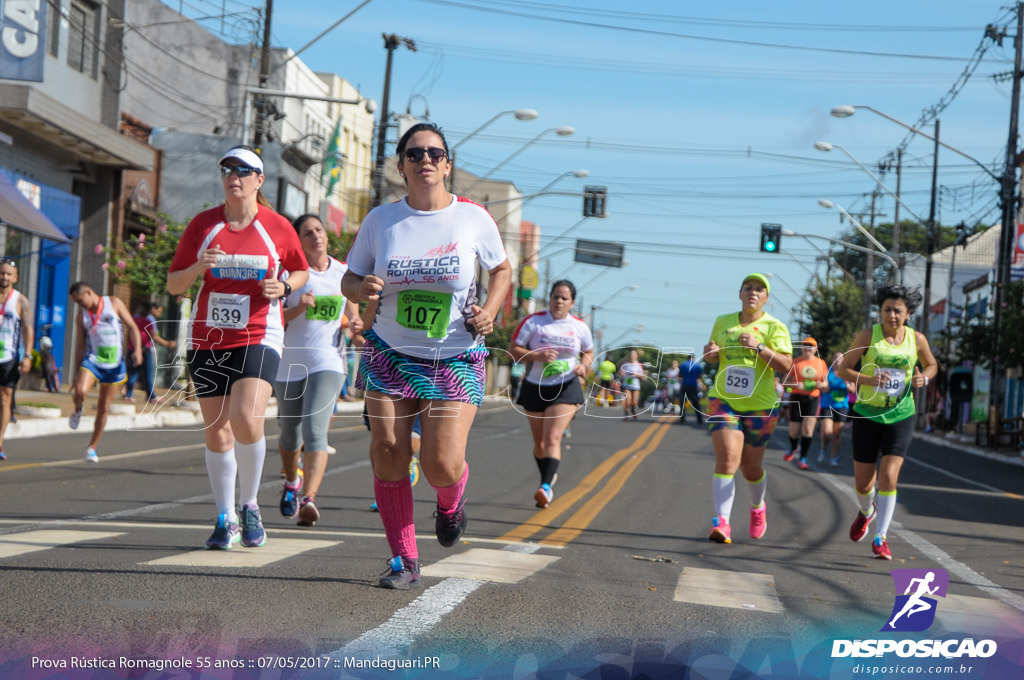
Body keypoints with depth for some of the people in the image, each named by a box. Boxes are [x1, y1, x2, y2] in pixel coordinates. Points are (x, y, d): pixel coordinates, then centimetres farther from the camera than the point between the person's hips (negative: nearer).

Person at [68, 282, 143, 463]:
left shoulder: (114, 303, 2)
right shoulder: (81, 317, 8)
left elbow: (132, 327, 1)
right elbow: (80, 345, 12)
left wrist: (137, 349, -15)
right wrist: (78, 373, 10)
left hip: (114, 363, -1)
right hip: (92, 359, 1)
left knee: (104, 407, 2)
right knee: (79, 391, -28)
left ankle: (92, 447, 14)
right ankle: (77, 411, 8)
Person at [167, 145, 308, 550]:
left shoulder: (277, 227, 1)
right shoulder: (202, 225, 4)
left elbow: (301, 272, 16)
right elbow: (173, 284, 7)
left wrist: (284, 286, -6)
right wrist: (198, 268, -14)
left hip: (259, 338, -2)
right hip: (207, 339, 2)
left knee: (246, 419, -21)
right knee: (216, 432, 5)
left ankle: (249, 505, 1)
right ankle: (225, 520, 19)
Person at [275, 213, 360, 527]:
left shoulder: (344, 273, 7)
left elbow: (352, 311, 19)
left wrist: (357, 325, -4)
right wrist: (299, 308, -23)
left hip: (328, 362, 0)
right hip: (289, 362, 1)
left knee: (314, 431, -19)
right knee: (291, 434, 13)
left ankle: (309, 499, -28)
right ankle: (291, 482, 43)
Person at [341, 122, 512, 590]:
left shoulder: (473, 218, -3)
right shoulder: (380, 220, 0)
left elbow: (502, 270, 12)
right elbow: (349, 279, 8)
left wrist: (490, 312, -6)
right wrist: (361, 287, -16)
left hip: (455, 361, -2)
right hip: (389, 355, 2)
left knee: (443, 465, -12)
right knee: (388, 456, -4)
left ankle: (451, 502, 27)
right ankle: (404, 561, 11)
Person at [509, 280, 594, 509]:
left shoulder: (580, 327, 1)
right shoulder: (533, 322, -5)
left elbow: (588, 352, 17)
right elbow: (512, 350, -6)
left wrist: (584, 366, -5)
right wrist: (537, 355, -21)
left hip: (565, 389, -1)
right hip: (535, 387, 2)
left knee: (552, 439, -18)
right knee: (539, 442, 12)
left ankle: (545, 487, -29)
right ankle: (549, 477, 36)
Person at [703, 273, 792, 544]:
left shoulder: (774, 327, -3)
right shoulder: (723, 322, 9)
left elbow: (786, 365, -12)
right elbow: (712, 357, 22)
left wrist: (759, 347, -24)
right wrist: (710, 351, -2)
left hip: (760, 406, -1)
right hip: (723, 400, 1)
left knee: (751, 466, 10)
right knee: (726, 458, -17)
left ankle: (757, 506, 42)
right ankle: (722, 523, -22)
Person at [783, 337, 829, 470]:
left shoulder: (821, 363, 8)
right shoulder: (795, 362, 3)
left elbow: (825, 382, 15)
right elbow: (786, 381, 4)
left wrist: (821, 385, -9)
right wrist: (795, 384, -16)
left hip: (813, 399, 1)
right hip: (797, 398, -1)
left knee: (808, 428, -13)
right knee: (794, 431, 1)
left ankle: (802, 459, -6)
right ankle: (793, 448, 36)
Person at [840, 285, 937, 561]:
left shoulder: (917, 339, -1)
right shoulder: (867, 335, -6)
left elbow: (932, 365, 17)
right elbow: (843, 369, -4)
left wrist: (923, 378, -6)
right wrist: (868, 380, -22)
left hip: (900, 416, 0)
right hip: (867, 414, 0)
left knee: (888, 476, -16)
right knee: (862, 483, 8)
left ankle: (880, 538, -5)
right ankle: (866, 512, 43)